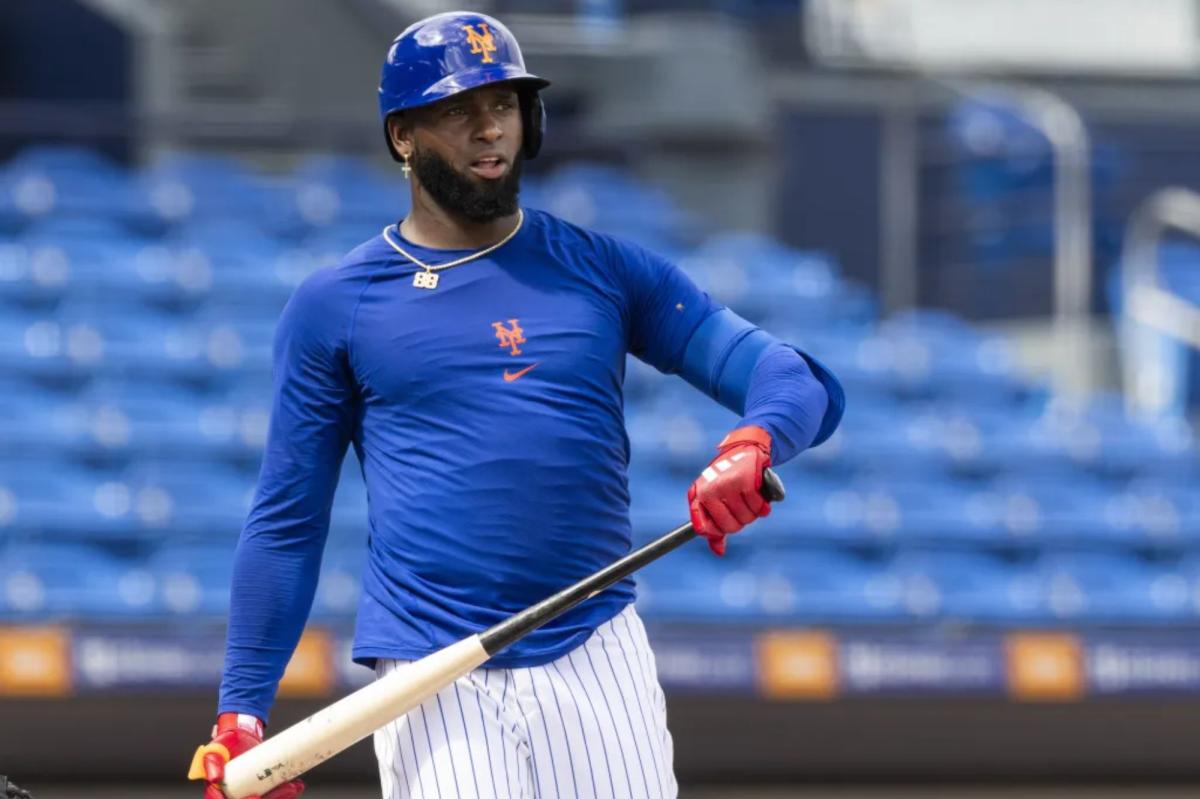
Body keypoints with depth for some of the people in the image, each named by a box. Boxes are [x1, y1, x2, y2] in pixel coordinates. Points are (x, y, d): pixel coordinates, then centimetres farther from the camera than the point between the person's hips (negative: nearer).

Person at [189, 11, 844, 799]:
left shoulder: (607, 269, 9)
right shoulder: (334, 306, 6)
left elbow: (802, 383, 1)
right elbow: (287, 523, 8)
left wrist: (752, 446, -23)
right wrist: (241, 712, 2)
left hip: (599, 661, 2)